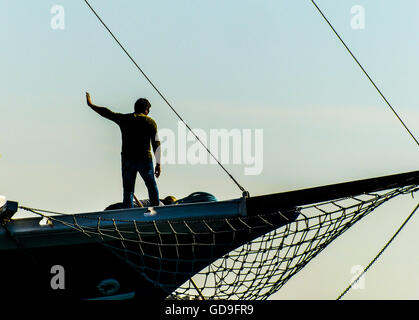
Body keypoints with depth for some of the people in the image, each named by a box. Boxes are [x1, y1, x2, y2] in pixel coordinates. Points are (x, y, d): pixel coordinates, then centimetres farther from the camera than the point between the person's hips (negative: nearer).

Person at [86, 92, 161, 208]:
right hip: (145, 159, -1)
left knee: (128, 191, 6)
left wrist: (90, 104, 28)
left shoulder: (124, 119, 5)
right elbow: (156, 144, -3)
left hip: (127, 160, 1)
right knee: (152, 186, 13)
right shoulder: (150, 122, 1)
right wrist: (158, 164, 0)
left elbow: (107, 113, 14)